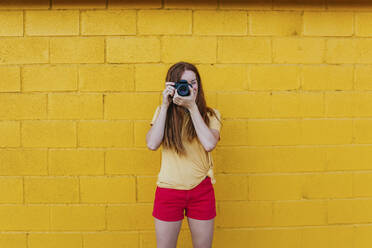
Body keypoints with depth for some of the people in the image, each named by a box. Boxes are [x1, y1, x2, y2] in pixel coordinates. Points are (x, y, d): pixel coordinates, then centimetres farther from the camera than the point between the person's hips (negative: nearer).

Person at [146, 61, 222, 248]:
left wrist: (192, 107, -16)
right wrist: (165, 105, -12)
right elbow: (152, 144, -12)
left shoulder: (210, 114, 1)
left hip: (201, 190, 0)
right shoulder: (163, 111, 3)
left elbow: (209, 144, -18)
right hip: (168, 189, 0)